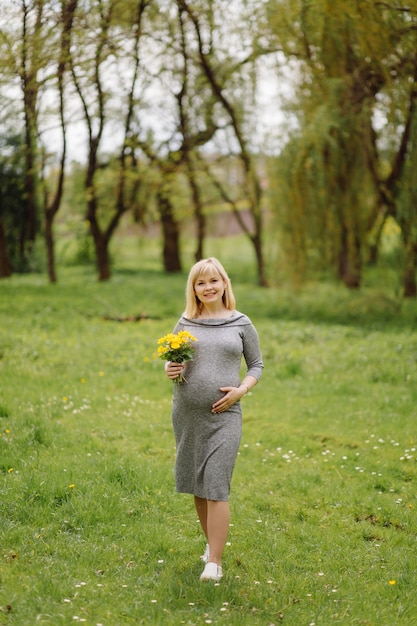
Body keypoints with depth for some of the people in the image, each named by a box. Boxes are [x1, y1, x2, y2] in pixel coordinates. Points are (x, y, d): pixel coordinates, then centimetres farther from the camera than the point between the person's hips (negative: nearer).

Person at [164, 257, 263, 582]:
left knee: (216, 487, -9)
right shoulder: (185, 322, 6)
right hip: (187, 413, 3)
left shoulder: (241, 323, 2)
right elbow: (170, 359, 15)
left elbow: (257, 364, 9)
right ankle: (212, 542, 32)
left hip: (224, 414, -3)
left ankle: (215, 562, -6)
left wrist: (241, 389, -9)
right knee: (197, 485, 12)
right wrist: (171, 369, -8)